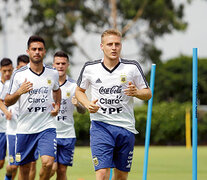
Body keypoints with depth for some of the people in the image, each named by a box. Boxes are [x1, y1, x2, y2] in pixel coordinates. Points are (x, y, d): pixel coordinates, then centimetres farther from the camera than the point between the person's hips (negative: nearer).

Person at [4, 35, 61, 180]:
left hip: (47, 127, 0)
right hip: (24, 129, 0)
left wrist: (57, 105, 9)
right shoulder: (19, 75, -3)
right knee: (24, 168, 7)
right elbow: (7, 102, 1)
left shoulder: (53, 73, 4)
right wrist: (19, 92, -18)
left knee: (48, 163, -20)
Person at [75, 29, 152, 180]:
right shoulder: (90, 68, 2)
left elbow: (148, 93, 8)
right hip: (100, 126, -1)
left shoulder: (133, 67, 1)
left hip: (126, 128, 2)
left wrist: (136, 92, -15)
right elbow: (79, 90, 19)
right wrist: (88, 104, -2)